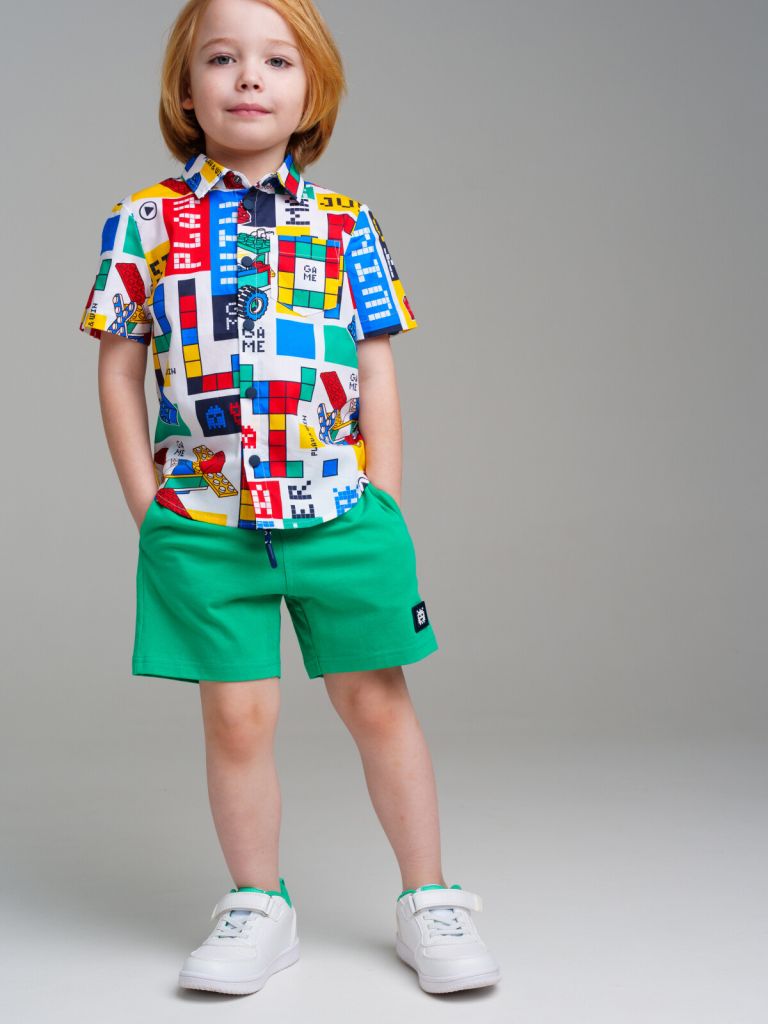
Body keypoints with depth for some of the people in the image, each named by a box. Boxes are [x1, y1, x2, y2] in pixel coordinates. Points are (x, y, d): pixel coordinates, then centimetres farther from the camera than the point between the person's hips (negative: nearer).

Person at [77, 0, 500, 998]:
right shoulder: (147, 220, 3)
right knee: (236, 716, 5)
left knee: (377, 700, 7)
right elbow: (119, 368, 5)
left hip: (339, 505, 1)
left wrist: (383, 503, 1)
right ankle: (258, 907, 24)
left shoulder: (346, 222, 6)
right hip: (203, 518, 0)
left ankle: (430, 899, 21)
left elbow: (376, 371, 7)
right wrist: (148, 507, 1)